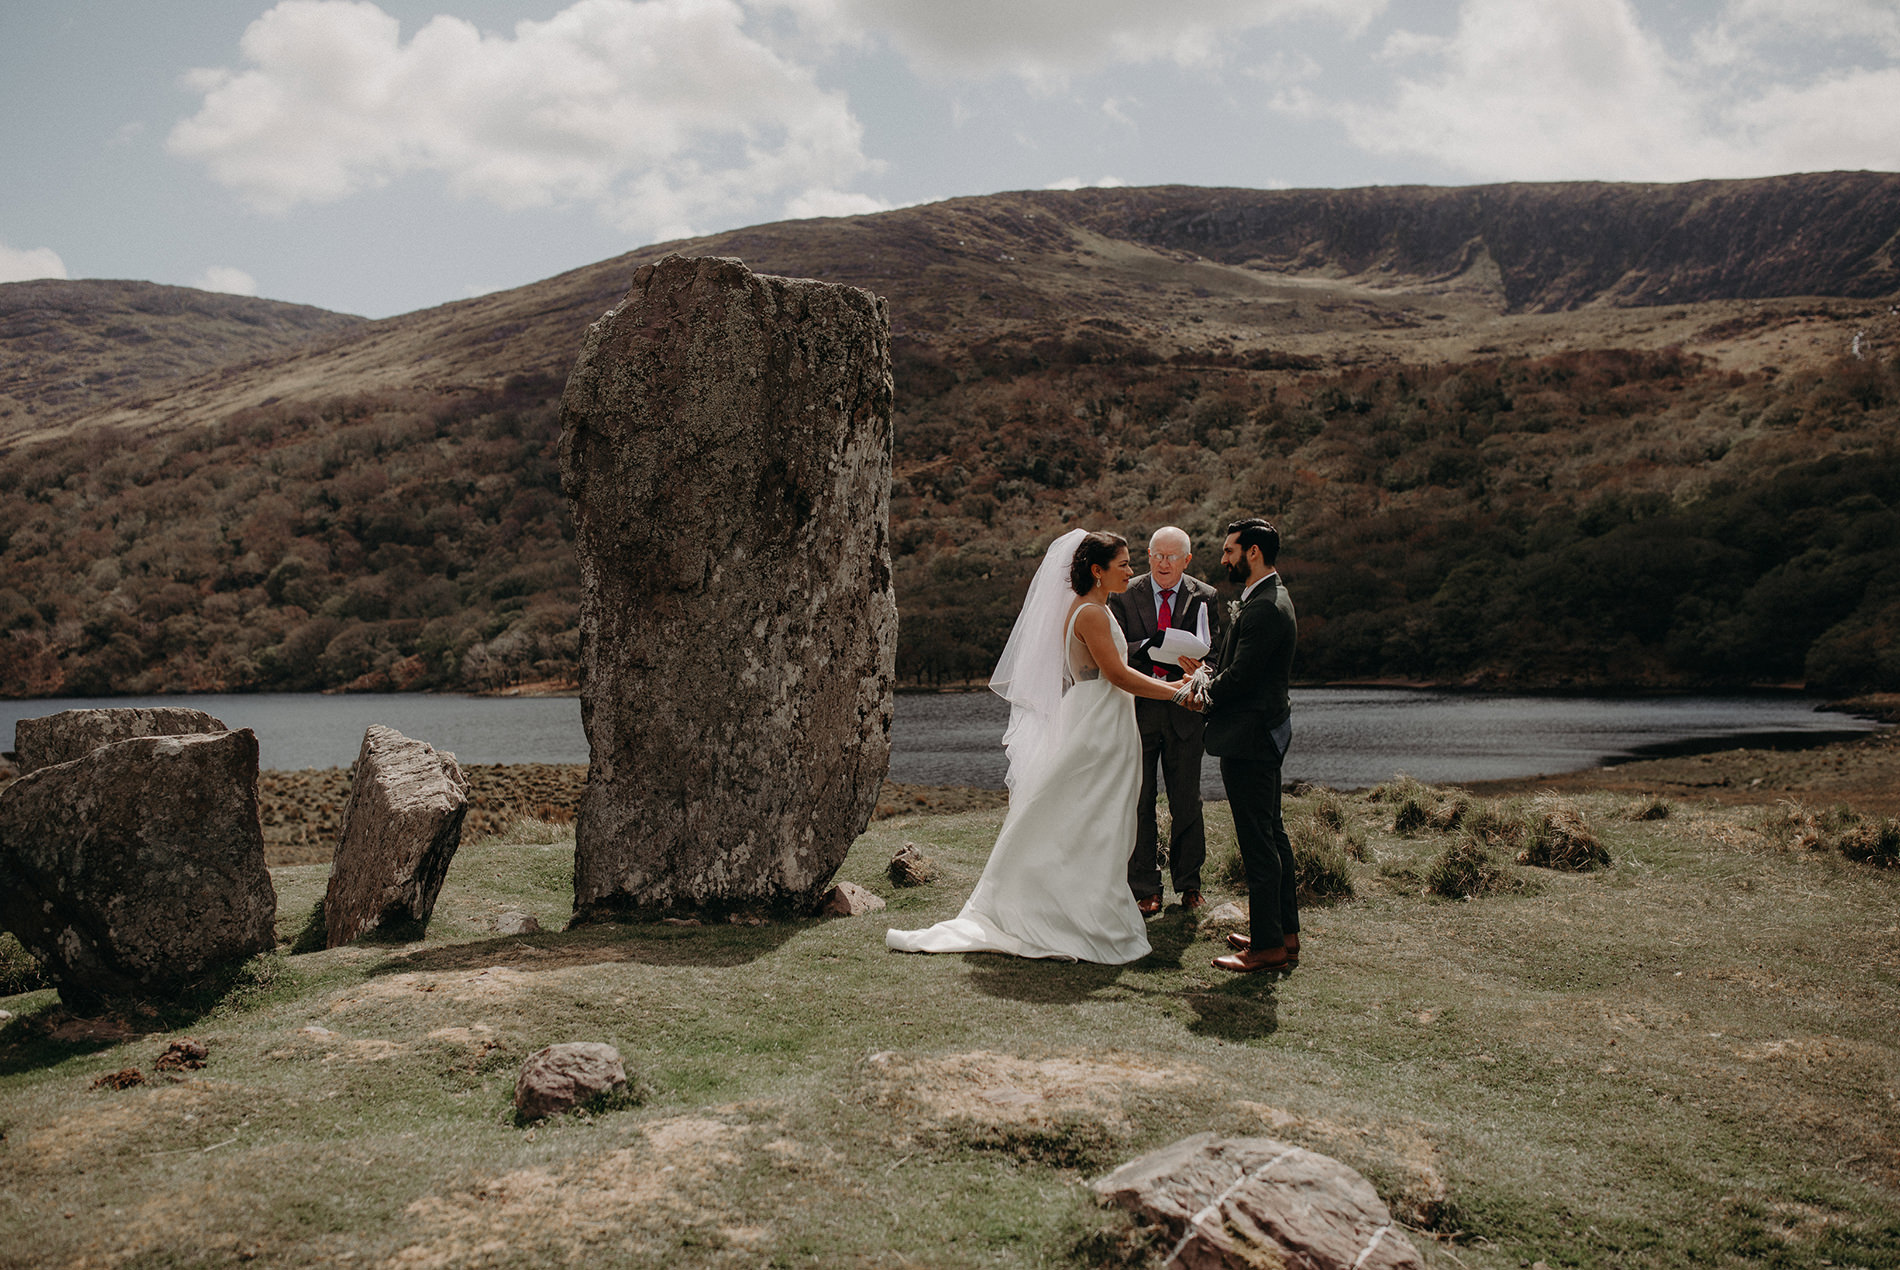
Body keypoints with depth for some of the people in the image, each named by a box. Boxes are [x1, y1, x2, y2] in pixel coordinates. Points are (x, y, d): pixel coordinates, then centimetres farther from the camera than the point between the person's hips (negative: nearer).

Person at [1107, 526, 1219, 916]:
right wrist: (1146, 646, -24)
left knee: (1187, 803, 8)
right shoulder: (1124, 596, 2)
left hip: (1184, 712, 1)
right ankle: (1145, 887, 14)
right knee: (1138, 803, 3)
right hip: (1138, 711, 0)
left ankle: (1189, 884, 24)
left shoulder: (1204, 598, 4)